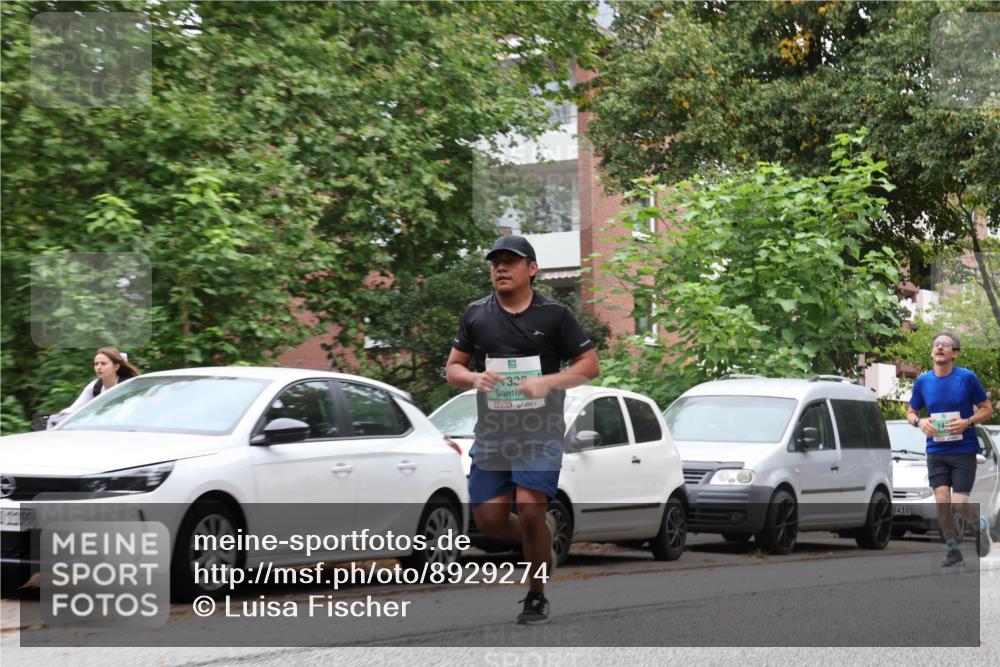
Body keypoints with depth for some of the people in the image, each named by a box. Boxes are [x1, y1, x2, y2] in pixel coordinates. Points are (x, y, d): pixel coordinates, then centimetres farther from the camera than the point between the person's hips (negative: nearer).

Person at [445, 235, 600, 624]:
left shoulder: (554, 314, 0)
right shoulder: (476, 315, 8)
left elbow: (590, 365, 2)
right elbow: (452, 368, 13)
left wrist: (547, 383, -14)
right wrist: (474, 378, -10)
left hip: (540, 433, -4)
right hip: (491, 434, 4)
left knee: (529, 508, -18)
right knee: (489, 522, -1)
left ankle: (537, 598, 0)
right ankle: (545, 535, 32)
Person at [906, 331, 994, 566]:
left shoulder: (967, 378, -7)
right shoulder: (922, 382, 2)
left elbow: (987, 410, 0)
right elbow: (911, 412, 14)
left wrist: (967, 422, -18)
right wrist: (919, 421, -9)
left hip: (964, 450, -3)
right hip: (936, 451, 3)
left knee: (959, 503, -9)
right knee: (942, 501, -5)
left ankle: (980, 524, 26)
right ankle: (953, 550, 12)